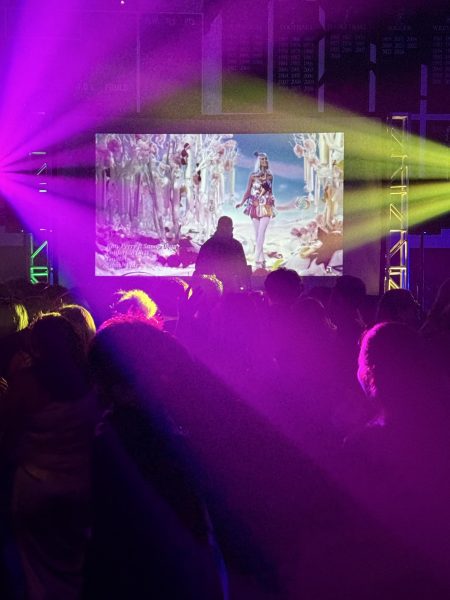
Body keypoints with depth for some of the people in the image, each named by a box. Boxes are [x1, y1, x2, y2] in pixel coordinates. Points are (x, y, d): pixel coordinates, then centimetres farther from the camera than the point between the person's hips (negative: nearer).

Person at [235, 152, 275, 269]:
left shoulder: (270, 176, 6)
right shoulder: (253, 175, 2)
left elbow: (270, 191, 14)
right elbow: (248, 191, 4)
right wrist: (242, 203, -9)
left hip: (266, 207, 0)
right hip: (255, 206, 0)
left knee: (261, 232, -13)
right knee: (257, 233, 2)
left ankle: (257, 259, -18)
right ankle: (261, 259, 7)